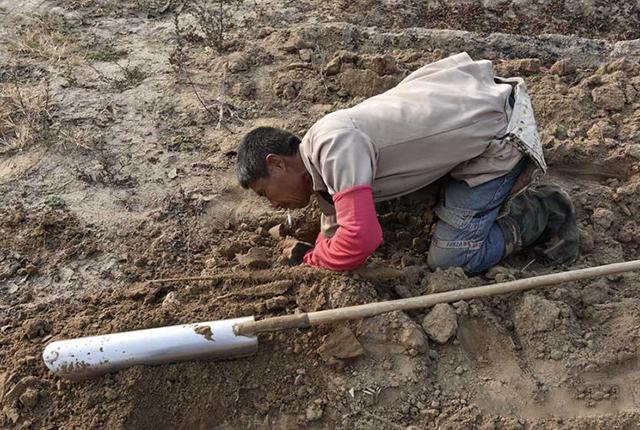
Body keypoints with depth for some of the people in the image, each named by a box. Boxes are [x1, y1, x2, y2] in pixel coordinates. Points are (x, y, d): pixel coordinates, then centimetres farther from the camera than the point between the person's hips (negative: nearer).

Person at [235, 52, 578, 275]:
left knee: (448, 263, -8)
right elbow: (336, 234, 8)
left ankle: (541, 216, 6)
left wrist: (310, 260, -15)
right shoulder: (325, 168, 3)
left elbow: (360, 239, -33)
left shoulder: (333, 142, -27)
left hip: (498, 135, -9)